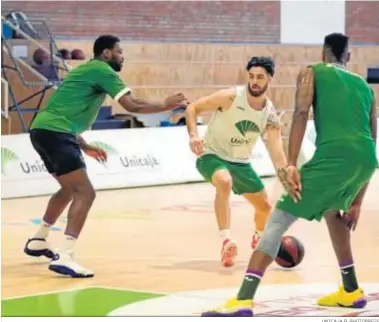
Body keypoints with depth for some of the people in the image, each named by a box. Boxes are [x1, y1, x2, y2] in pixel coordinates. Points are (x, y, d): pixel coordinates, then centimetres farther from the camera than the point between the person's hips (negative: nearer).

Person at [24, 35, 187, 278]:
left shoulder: (86, 71, 27)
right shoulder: (103, 70, -2)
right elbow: (132, 105, -9)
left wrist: (84, 147, 30)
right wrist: (165, 106, 3)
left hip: (42, 130, 10)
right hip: (55, 133, -10)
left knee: (70, 189, 28)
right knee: (85, 193, -13)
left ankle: (38, 241, 36)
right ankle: (65, 258, -24)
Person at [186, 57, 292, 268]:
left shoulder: (271, 116, -11)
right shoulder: (230, 97, -22)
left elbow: (279, 157, -13)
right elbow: (193, 108, -16)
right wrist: (194, 136, -32)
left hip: (241, 162, 5)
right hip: (212, 155, -5)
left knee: (265, 206, 15)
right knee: (224, 182, -40)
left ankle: (259, 237, 50)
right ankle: (226, 240, -43)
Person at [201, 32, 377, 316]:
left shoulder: (312, 72, 19)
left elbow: (301, 113, -1)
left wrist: (291, 164, -10)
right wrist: (356, 202, 35)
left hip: (334, 155, -5)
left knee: (278, 220, -2)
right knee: (331, 209, 35)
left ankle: (243, 300, -17)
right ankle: (351, 291, 36)